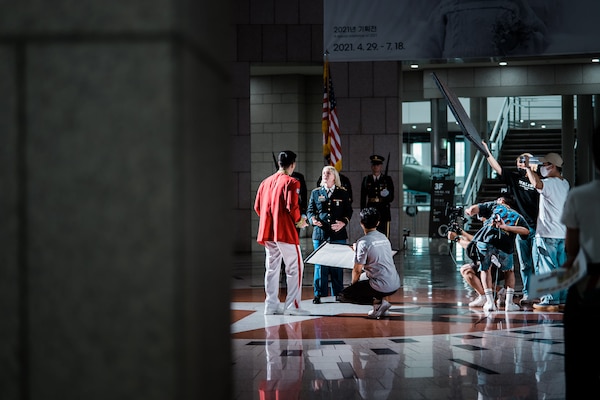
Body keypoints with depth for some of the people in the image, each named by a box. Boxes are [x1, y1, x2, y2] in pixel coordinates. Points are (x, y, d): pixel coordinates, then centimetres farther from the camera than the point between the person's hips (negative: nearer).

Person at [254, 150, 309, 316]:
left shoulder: (266, 181, 12)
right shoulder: (291, 182, -9)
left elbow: (257, 206, 11)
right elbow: (292, 206, -18)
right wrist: (299, 221, -1)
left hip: (267, 232, 7)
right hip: (285, 231, -7)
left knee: (272, 268, 12)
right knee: (295, 267, 1)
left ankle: (271, 305, 13)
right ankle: (292, 306, -3)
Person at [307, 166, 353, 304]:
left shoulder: (343, 193, 9)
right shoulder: (315, 193, 12)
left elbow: (348, 211, 8)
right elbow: (310, 210, 11)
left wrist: (343, 222, -10)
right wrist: (313, 219, -10)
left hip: (338, 234, 0)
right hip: (320, 234, 1)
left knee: (337, 265, 2)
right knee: (320, 265, -1)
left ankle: (338, 294, 10)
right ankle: (319, 295, 5)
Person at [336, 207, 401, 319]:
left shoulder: (363, 242, -12)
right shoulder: (384, 237, 10)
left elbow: (357, 270, -9)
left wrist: (353, 284, 10)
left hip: (382, 287, -7)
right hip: (396, 285, 7)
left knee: (343, 296, 5)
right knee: (364, 275, 34)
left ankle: (377, 301, -5)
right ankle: (384, 299, 12)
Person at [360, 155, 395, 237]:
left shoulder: (387, 179, 7)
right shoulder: (366, 180, 10)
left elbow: (391, 198, 4)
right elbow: (363, 199, 9)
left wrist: (387, 195, -18)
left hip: (383, 214, -1)